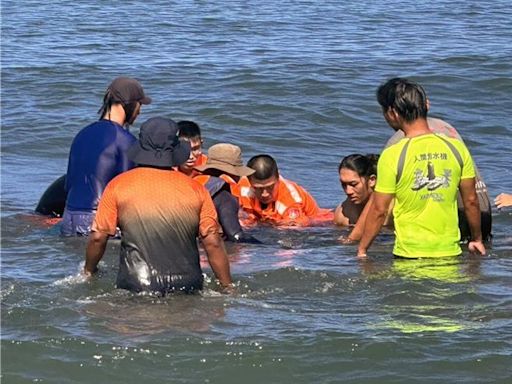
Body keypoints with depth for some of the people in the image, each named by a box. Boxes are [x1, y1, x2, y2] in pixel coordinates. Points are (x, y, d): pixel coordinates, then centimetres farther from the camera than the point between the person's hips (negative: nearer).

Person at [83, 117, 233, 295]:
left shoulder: (118, 186, 5)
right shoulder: (196, 189, 8)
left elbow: (98, 237, 7)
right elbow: (213, 242, 6)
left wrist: (88, 272, 24)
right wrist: (228, 287, 14)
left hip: (135, 286, -1)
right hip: (186, 286, 1)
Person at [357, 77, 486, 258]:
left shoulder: (392, 155, -9)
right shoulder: (456, 148, 2)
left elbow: (379, 210, -4)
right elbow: (471, 201, 10)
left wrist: (361, 249, 8)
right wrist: (477, 239, 25)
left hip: (410, 253, -3)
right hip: (449, 252, 3)